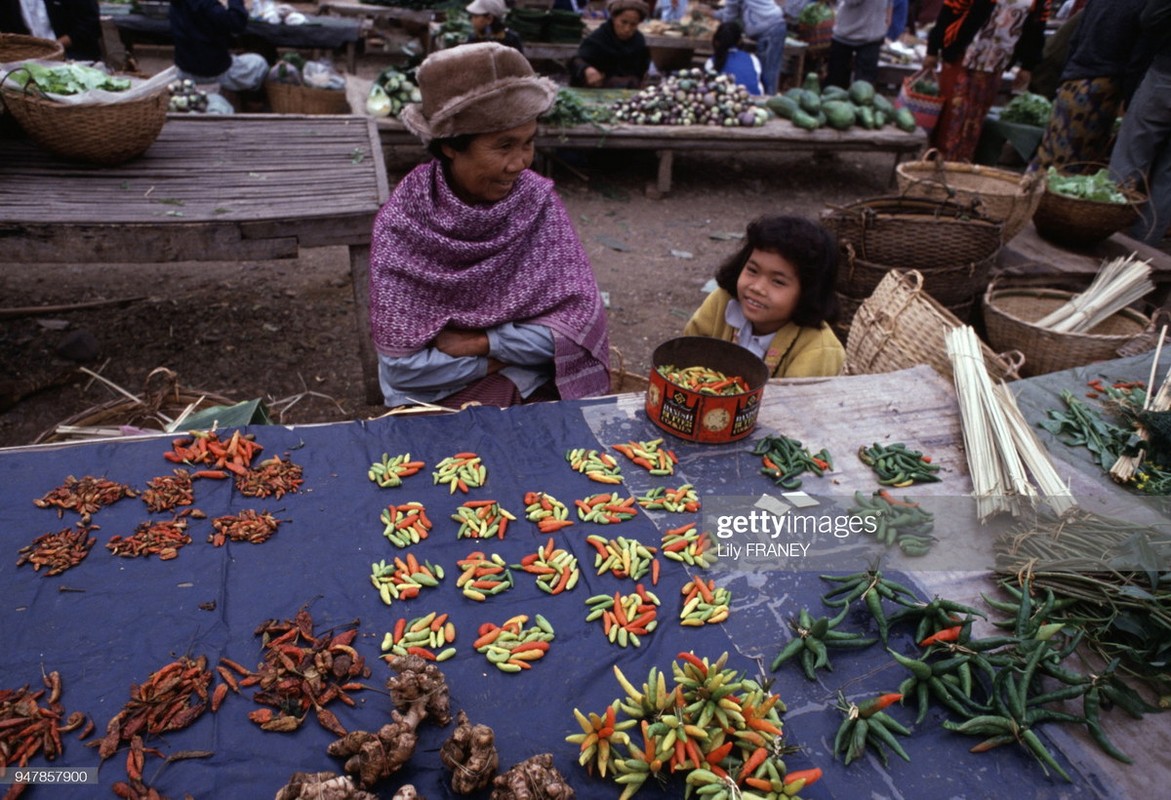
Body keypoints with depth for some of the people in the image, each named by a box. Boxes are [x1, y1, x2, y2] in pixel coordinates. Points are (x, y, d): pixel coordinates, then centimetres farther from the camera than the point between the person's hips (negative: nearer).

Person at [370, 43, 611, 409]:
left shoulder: (538, 202, -8)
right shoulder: (401, 222, -13)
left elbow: (575, 322, -9)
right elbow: (403, 366, -13)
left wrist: (477, 343, -15)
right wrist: (512, 354, -11)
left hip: (532, 393, 2)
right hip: (435, 399, -1)